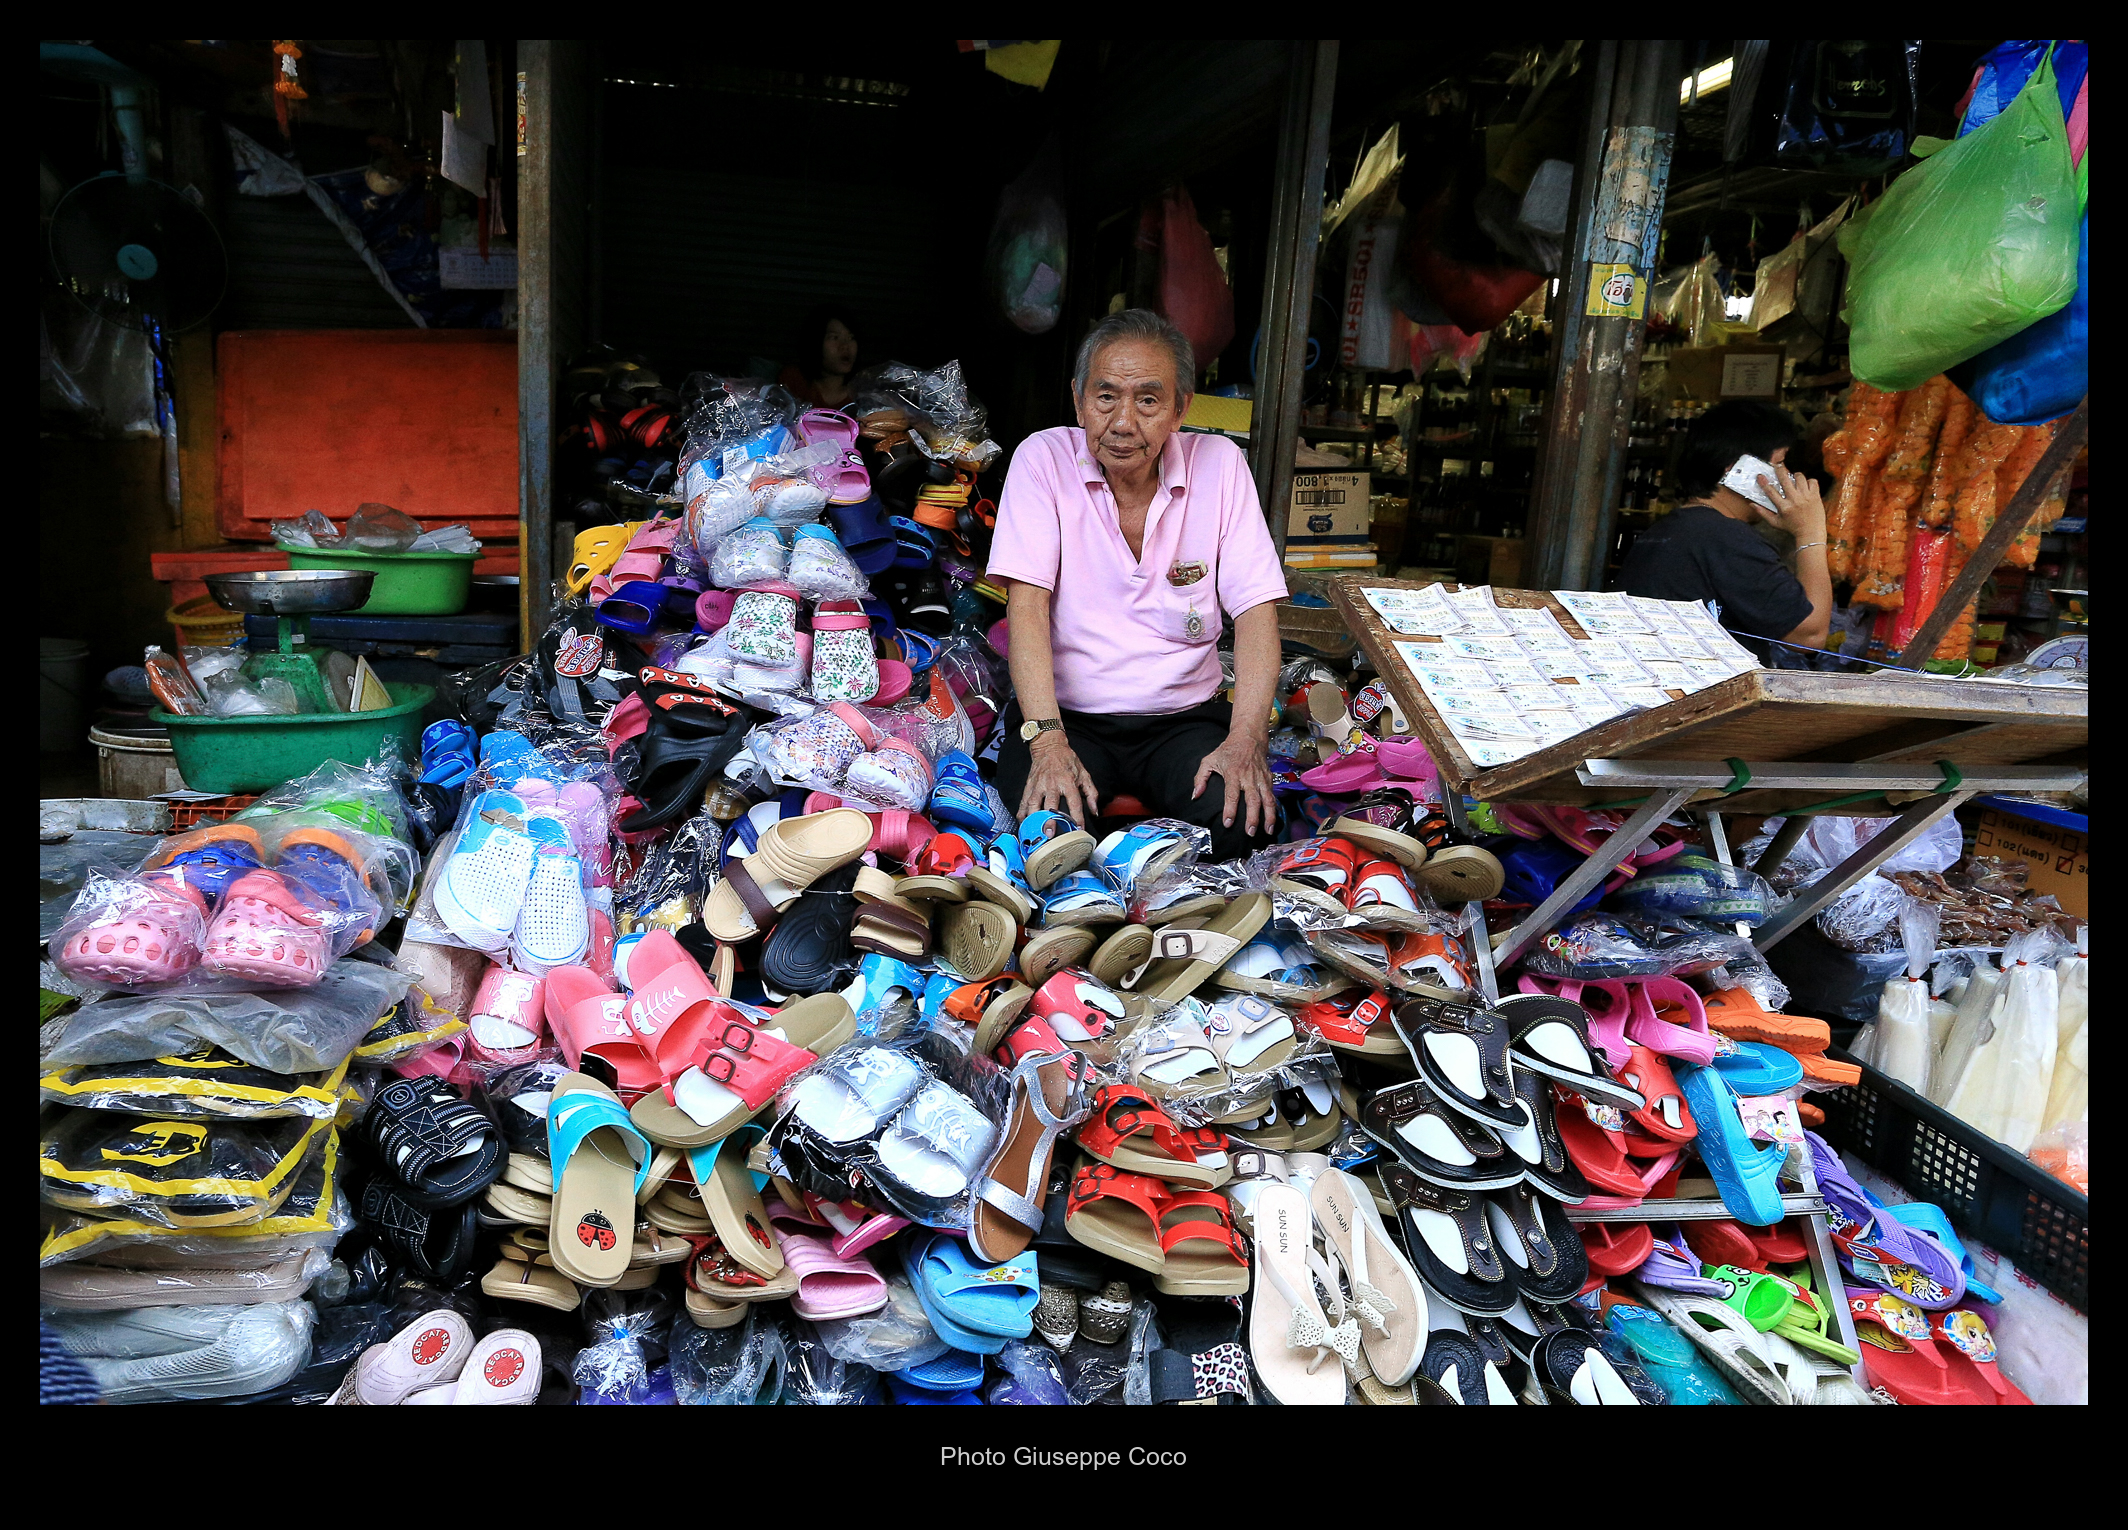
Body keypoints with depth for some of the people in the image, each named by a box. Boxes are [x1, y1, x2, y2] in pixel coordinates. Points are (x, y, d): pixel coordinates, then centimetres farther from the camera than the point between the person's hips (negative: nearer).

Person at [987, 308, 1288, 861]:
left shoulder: (1219, 465, -2)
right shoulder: (1044, 459, -5)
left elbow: (1256, 609, -5)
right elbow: (1027, 605, -13)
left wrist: (1246, 738, -21)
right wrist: (1047, 740, -27)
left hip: (1185, 716, 2)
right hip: (1066, 713, -1)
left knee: (1245, 821, -25)